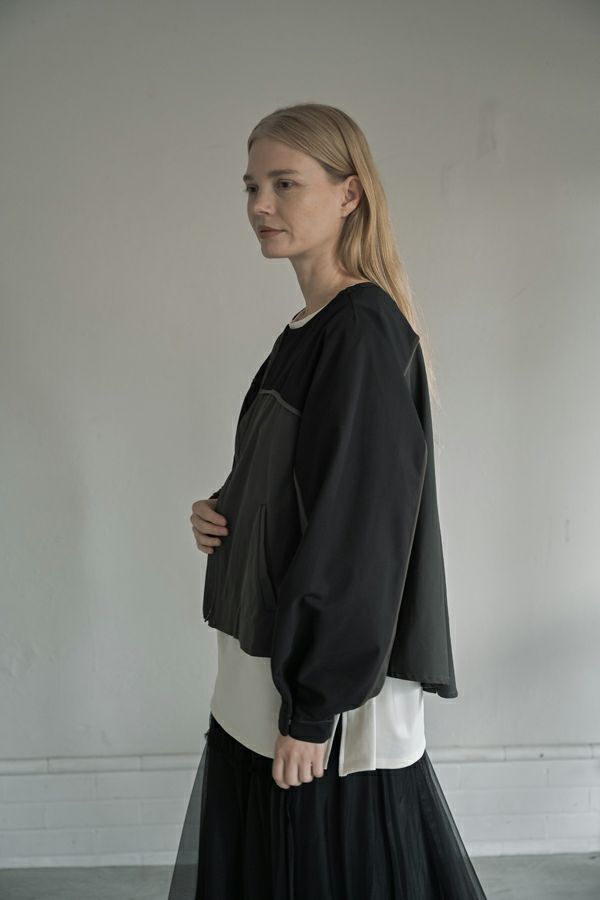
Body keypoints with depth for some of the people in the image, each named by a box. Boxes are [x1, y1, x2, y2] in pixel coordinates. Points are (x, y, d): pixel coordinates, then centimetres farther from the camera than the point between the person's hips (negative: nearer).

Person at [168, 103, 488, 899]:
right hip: (267, 665, 9)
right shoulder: (311, 327, 10)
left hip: (325, 688, -9)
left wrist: (313, 705, -20)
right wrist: (223, 511, 0)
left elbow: (356, 521, -21)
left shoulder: (363, 329, -17)